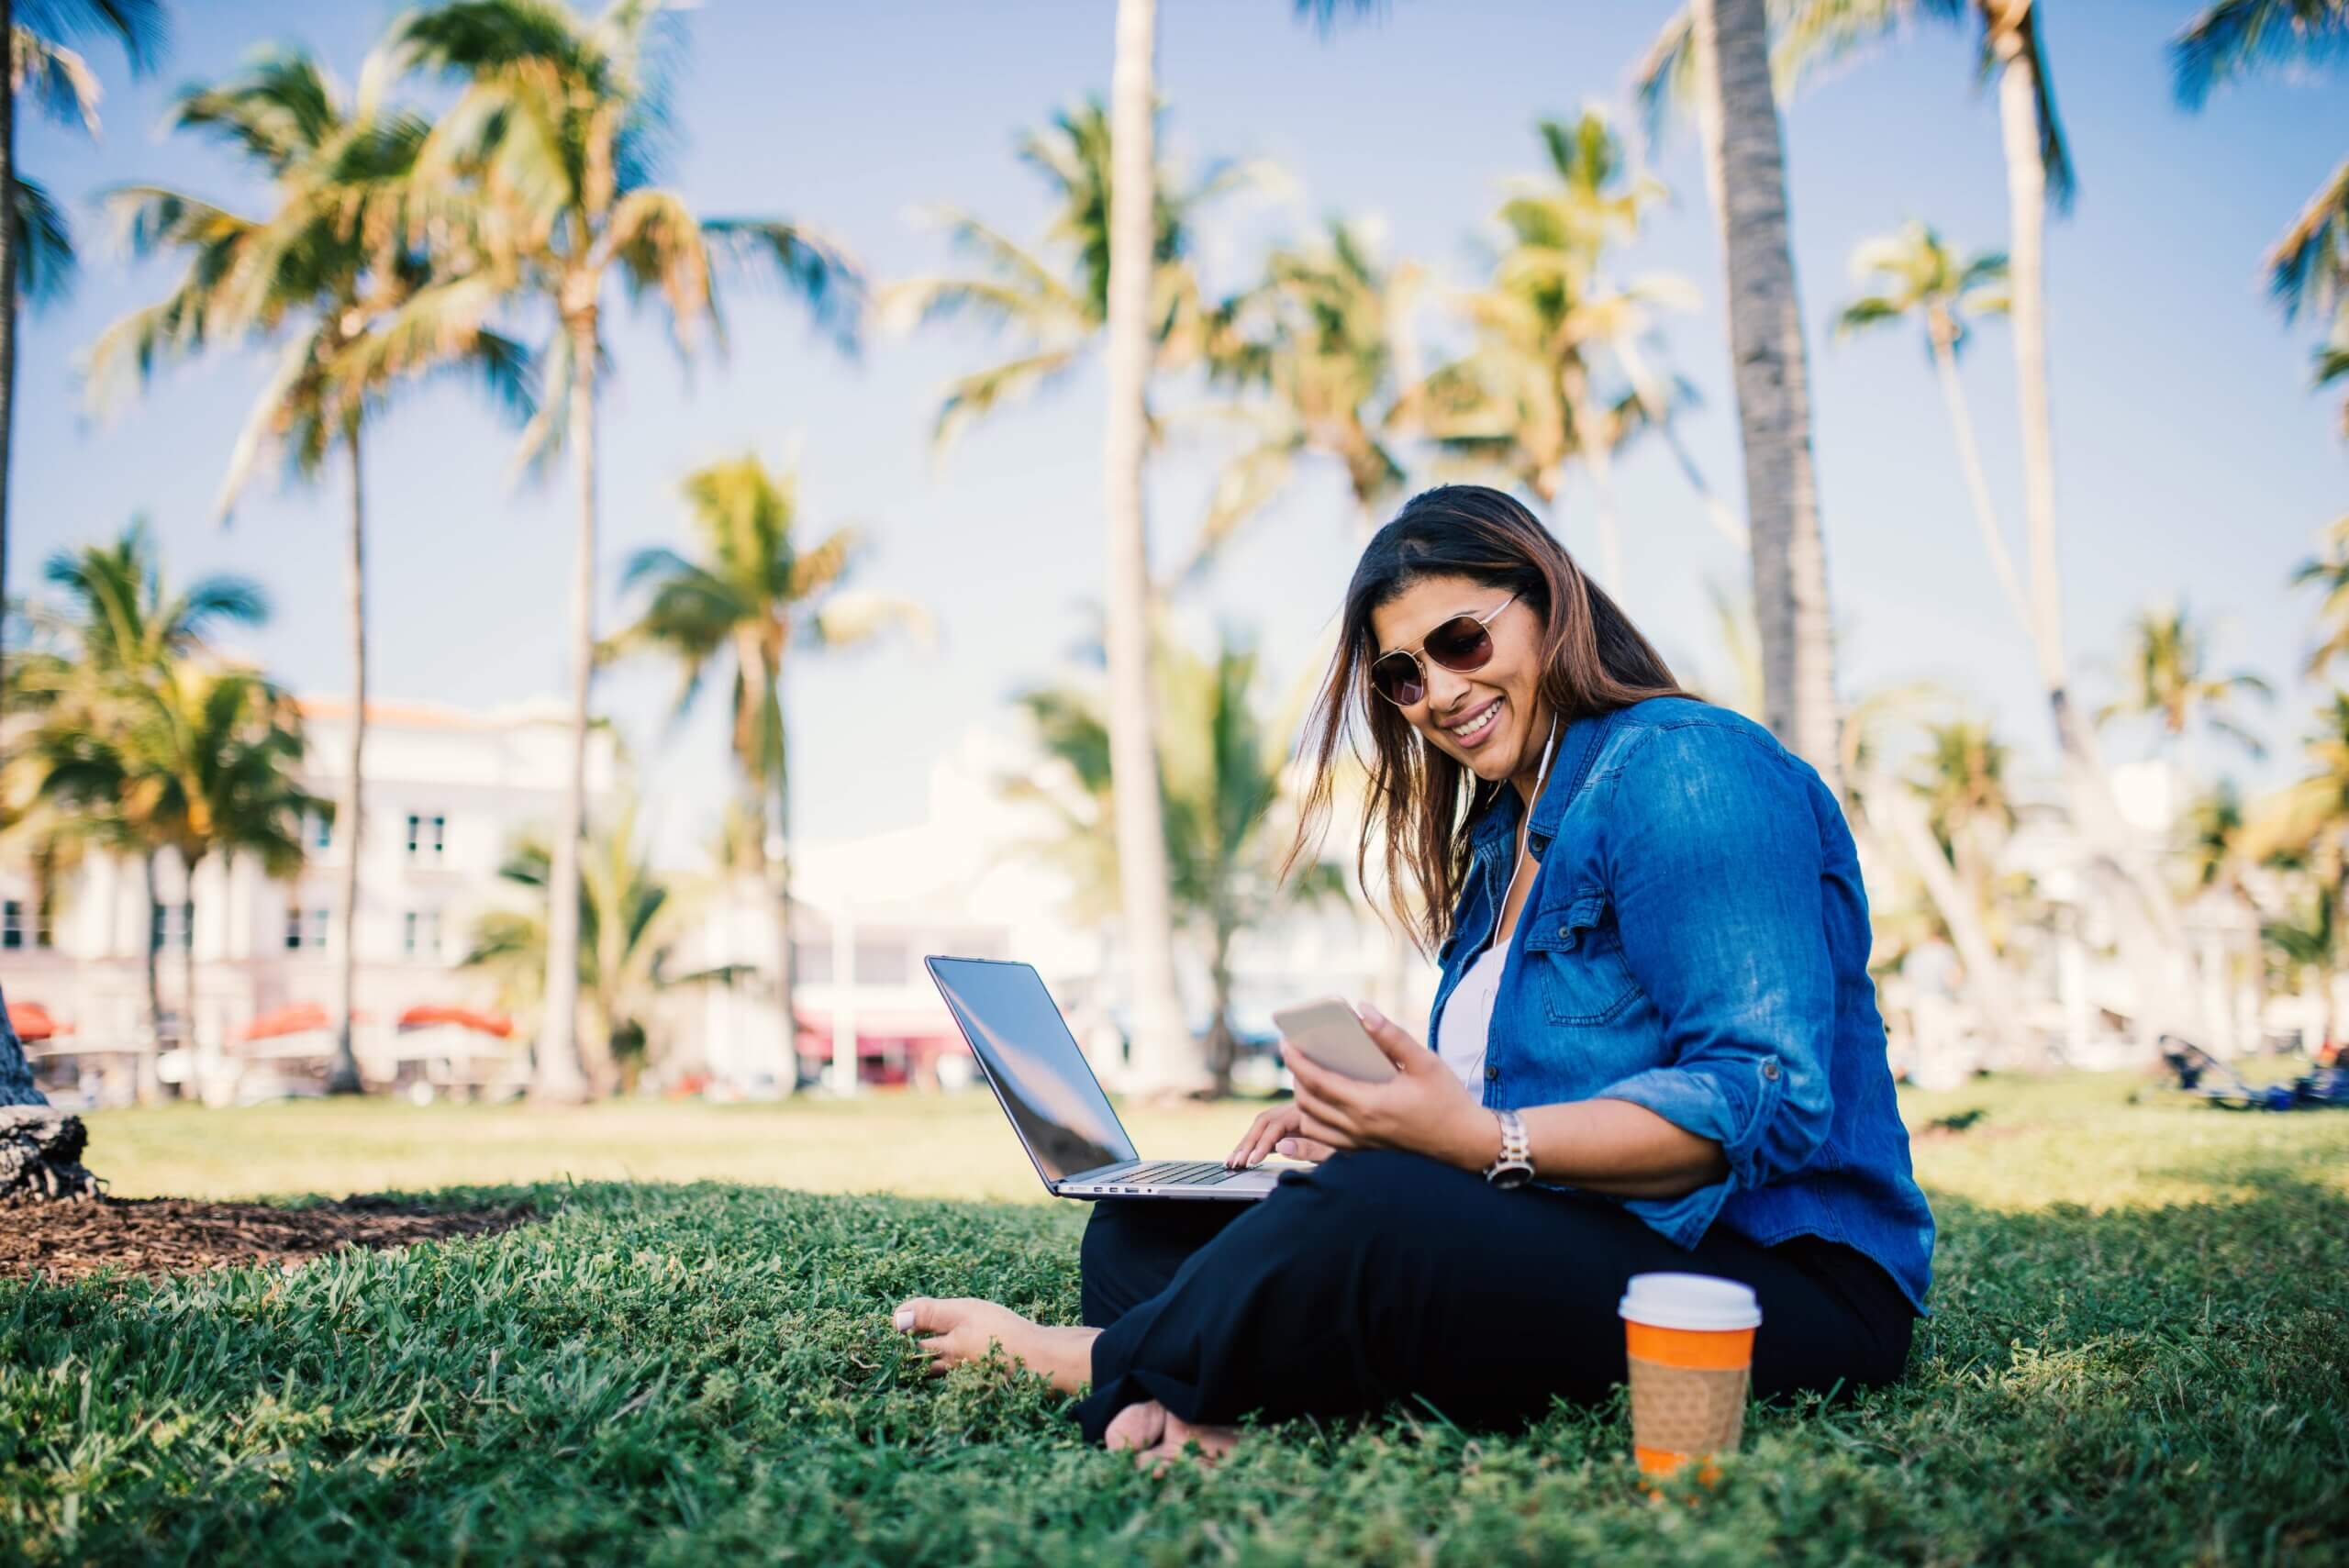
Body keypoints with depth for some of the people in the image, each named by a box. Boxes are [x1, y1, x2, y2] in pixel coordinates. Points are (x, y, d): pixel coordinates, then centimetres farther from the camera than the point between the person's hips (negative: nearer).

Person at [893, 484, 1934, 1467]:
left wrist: (1479, 1138, -26)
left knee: (1359, 1220, -34)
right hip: (1580, 1253, 10)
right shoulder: (1503, 838, 20)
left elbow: (1766, 1100, -20)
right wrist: (1372, 1122, 2)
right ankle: (1205, 1412, -31)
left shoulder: (1685, 769, -11)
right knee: (1141, 1231, 0)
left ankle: (1098, 1363, -7)